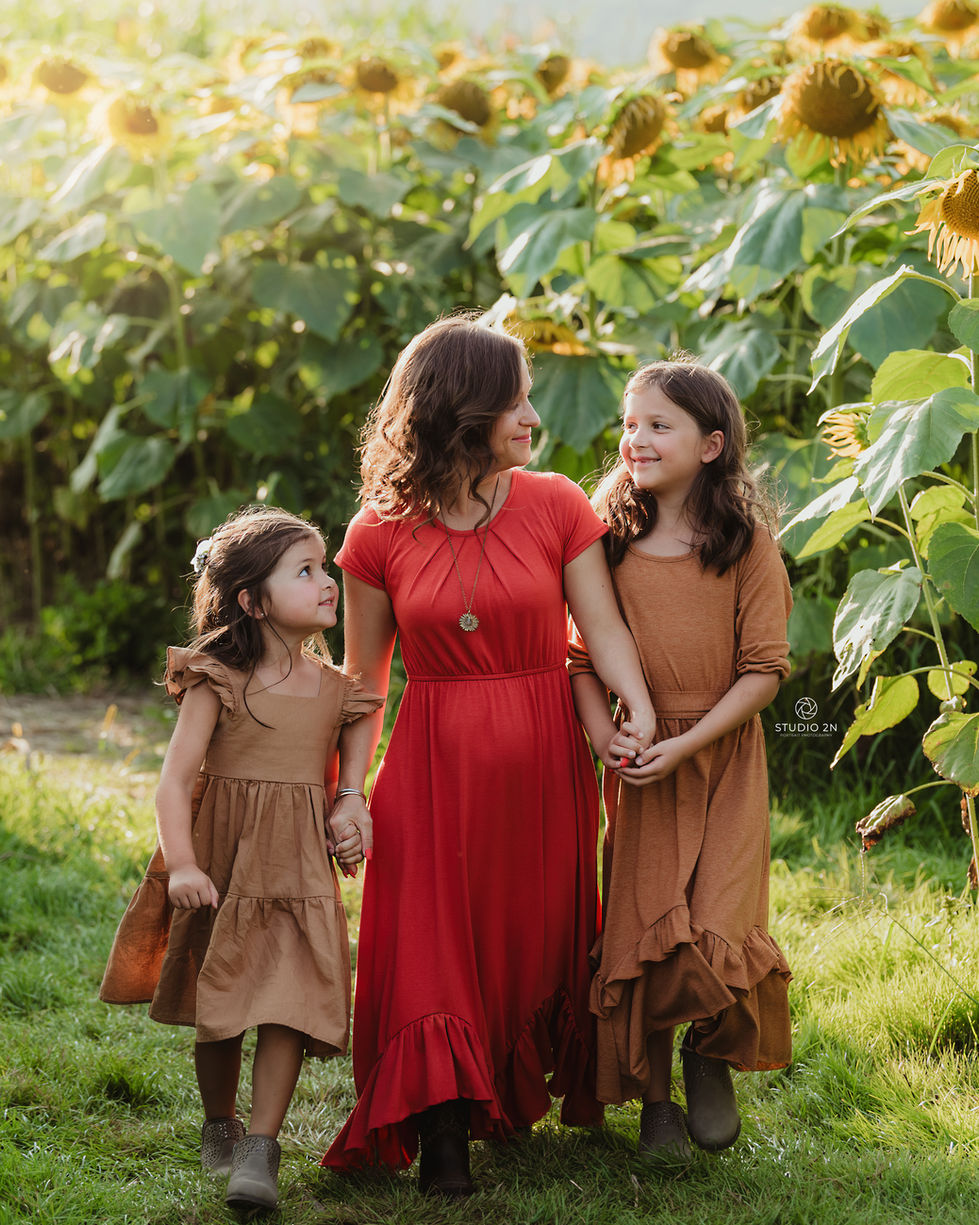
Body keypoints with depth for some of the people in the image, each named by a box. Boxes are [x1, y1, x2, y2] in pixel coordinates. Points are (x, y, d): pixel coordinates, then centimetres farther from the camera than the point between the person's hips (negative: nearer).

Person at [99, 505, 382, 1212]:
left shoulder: (335, 690, 4)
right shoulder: (219, 683, -9)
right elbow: (176, 778, -12)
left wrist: (349, 827, -5)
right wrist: (182, 864, -23)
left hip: (299, 869, 2)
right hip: (222, 864, -2)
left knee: (289, 1005, -12)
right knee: (218, 1009, 11)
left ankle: (262, 1148, -5)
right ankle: (218, 1126, 34)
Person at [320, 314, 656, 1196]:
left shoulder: (556, 507, -1)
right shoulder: (381, 535, -3)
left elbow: (604, 625, -5)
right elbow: (365, 677, 2)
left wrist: (639, 709, -23)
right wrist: (351, 789, -5)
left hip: (543, 761, 1)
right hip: (435, 766, -1)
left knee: (536, 941, 9)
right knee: (433, 947, -5)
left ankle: (521, 1103, 28)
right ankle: (444, 1140, -2)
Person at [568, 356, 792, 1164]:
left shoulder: (747, 545, -5)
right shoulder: (612, 544, 4)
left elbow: (764, 669, -7)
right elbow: (583, 653, 6)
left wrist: (686, 745, -15)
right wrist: (603, 734, -11)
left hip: (724, 760, -2)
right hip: (639, 766, 2)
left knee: (714, 936, -11)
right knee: (639, 930, -1)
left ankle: (712, 1054, 20)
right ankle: (653, 1098, 17)